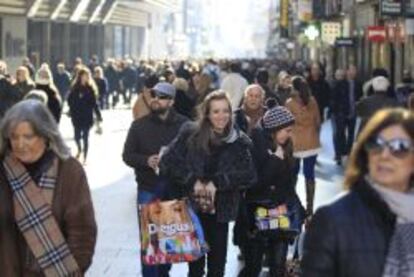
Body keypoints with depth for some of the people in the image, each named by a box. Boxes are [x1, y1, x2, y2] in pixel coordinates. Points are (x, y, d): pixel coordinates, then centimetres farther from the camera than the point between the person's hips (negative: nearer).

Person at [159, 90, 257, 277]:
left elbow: (249, 175, -9)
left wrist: (217, 183, -19)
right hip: (192, 207, -1)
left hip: (220, 210, 1)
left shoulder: (239, 142, -3)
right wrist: (192, 181, -17)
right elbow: (167, 163, -6)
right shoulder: (190, 134, -5)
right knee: (195, 260, 10)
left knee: (217, 261, 9)